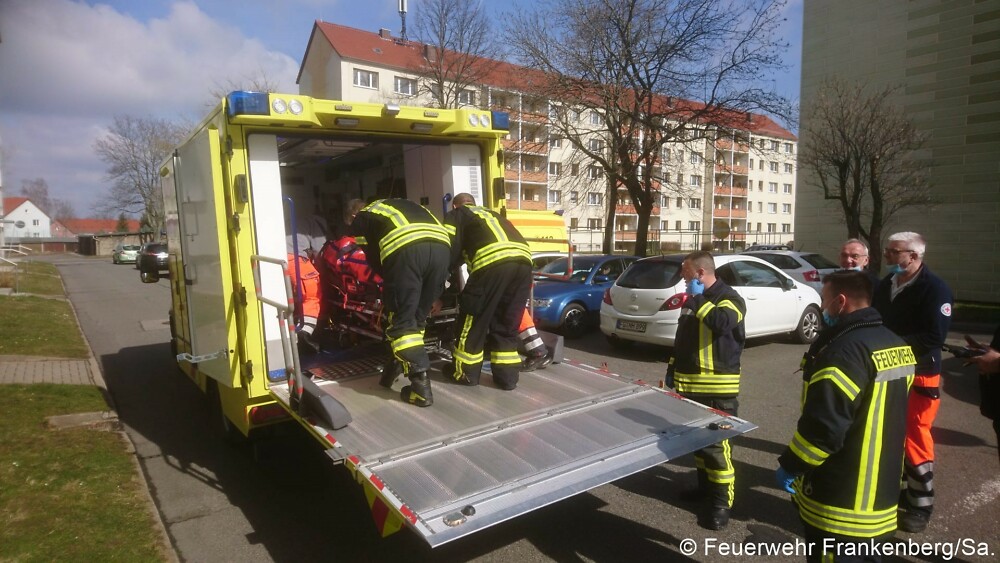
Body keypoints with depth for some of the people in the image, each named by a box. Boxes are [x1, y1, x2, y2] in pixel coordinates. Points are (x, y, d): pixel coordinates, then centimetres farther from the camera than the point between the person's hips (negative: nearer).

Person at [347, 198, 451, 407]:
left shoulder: (360, 219, 27)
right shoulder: (399, 204, 42)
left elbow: (374, 259, 18)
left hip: (405, 249, -5)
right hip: (441, 246, 6)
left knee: (401, 322, 6)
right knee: (418, 318, 20)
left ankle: (421, 386, 1)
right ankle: (396, 368, 35)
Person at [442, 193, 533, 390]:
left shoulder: (455, 215, 24)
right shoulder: (491, 214, 41)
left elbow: (450, 251, 12)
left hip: (493, 262, -6)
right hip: (523, 260, 6)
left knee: (472, 318, 10)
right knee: (507, 324, 17)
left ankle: (465, 372, 21)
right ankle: (507, 375, 20)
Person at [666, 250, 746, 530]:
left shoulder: (729, 298, -10)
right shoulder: (693, 298, 15)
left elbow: (722, 323, -33)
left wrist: (698, 299, -23)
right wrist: (673, 368, 19)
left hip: (718, 388, -8)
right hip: (690, 384, 8)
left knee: (717, 443, -6)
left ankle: (721, 501, 4)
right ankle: (705, 484, 32)